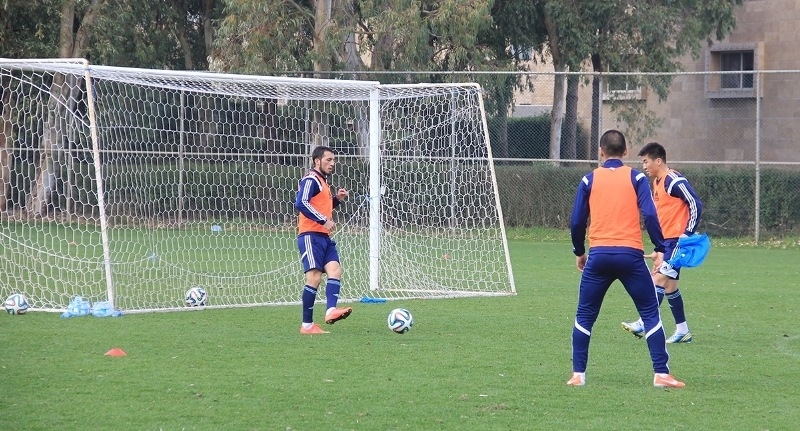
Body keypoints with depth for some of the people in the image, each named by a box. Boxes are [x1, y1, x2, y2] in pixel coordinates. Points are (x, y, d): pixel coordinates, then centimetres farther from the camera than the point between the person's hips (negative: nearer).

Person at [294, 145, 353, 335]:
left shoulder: (323, 181, 23)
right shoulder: (311, 180, -7)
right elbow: (301, 203, -21)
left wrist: (337, 199, 14)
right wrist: (324, 221, -21)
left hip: (324, 237, 9)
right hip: (310, 235, -9)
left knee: (335, 270, -10)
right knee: (314, 277, -13)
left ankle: (330, 311, -26)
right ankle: (307, 325, -9)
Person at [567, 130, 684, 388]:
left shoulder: (589, 180, 8)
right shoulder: (636, 178, 5)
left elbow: (576, 221, 7)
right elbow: (649, 215, -6)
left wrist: (579, 252, 20)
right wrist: (660, 249, -1)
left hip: (598, 255, 1)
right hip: (630, 255, -1)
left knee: (584, 316, 13)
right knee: (650, 313, 6)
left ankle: (578, 374, 10)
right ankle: (661, 374, -1)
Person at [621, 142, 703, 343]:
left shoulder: (674, 181, -14)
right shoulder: (657, 182, 15)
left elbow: (696, 205, -16)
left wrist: (687, 234, -19)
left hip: (677, 239, -10)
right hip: (666, 240, 10)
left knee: (660, 278, -15)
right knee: (669, 284, 9)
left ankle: (644, 324, -20)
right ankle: (682, 331, 14)